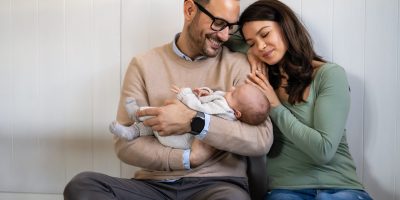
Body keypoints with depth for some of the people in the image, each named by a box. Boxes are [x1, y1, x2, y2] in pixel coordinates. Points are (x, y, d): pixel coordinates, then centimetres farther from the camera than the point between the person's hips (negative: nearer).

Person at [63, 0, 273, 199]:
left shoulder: (238, 65, 3)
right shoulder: (144, 65, 5)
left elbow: (262, 140, -8)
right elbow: (126, 143, -2)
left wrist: (194, 122, -18)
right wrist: (189, 158, -14)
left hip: (217, 182, -2)